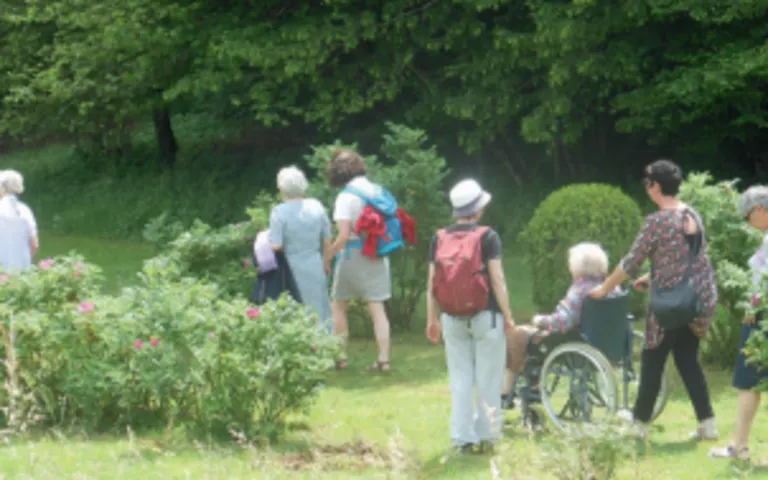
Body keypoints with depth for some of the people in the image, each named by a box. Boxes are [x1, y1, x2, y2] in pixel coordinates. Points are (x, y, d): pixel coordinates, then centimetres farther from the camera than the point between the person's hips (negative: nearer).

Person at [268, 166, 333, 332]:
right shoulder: (316, 207, 1)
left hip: (293, 270, -4)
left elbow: (276, 246, -18)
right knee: (320, 311, 13)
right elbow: (327, 241, 7)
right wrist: (326, 264, 19)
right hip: (316, 267, 4)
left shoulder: (279, 212, -13)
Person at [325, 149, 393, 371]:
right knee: (377, 308, 6)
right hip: (377, 258, 6)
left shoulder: (346, 197, -14)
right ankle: (383, 358, 1)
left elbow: (343, 236, -19)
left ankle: (340, 355, 10)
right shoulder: (377, 190, 5)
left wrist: (327, 257, -8)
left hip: (353, 254, -6)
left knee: (338, 307, 10)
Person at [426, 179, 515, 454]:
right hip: (485, 317, -3)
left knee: (460, 380, 9)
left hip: (452, 319, 3)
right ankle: (487, 436, 9)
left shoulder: (439, 239, 1)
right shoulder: (487, 238, -10)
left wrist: (432, 320, 11)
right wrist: (508, 316, -4)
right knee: (488, 380, 6)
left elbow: (432, 283, 2)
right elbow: (497, 279, -11)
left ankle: (462, 438, 8)